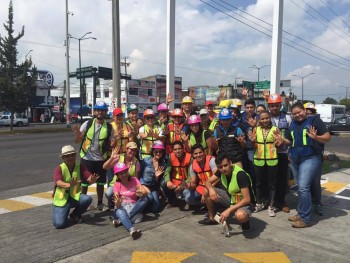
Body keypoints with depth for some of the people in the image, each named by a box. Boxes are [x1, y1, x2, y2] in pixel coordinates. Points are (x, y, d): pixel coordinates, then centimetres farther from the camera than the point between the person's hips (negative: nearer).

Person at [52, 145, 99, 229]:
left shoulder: (80, 167, -4)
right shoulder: (59, 168, -12)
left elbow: (89, 178, -18)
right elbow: (58, 183, -30)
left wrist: (92, 180, -44)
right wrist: (69, 185, -53)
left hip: (75, 197, 3)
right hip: (61, 200, -2)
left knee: (87, 199, -29)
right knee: (59, 224, -20)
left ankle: (75, 215, 2)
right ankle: (64, 211, 16)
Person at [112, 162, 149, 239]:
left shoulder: (134, 180, -1)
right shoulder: (116, 185, -4)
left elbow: (145, 192, -13)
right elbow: (117, 204, -14)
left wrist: (141, 193, -37)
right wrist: (118, 202, -39)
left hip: (134, 207, 2)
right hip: (122, 208, -2)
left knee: (145, 199, -27)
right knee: (119, 212, -36)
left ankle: (120, 220, -27)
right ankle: (132, 229, -63)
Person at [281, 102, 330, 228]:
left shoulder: (314, 120, -6)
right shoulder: (293, 124, 13)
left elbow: (328, 137, -9)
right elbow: (290, 140, 22)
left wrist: (316, 137, -28)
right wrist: (283, 140, 0)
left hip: (310, 158, -7)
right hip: (295, 160, 7)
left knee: (303, 187, -13)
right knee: (300, 188, 14)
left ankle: (305, 219, -4)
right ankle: (300, 213, 25)